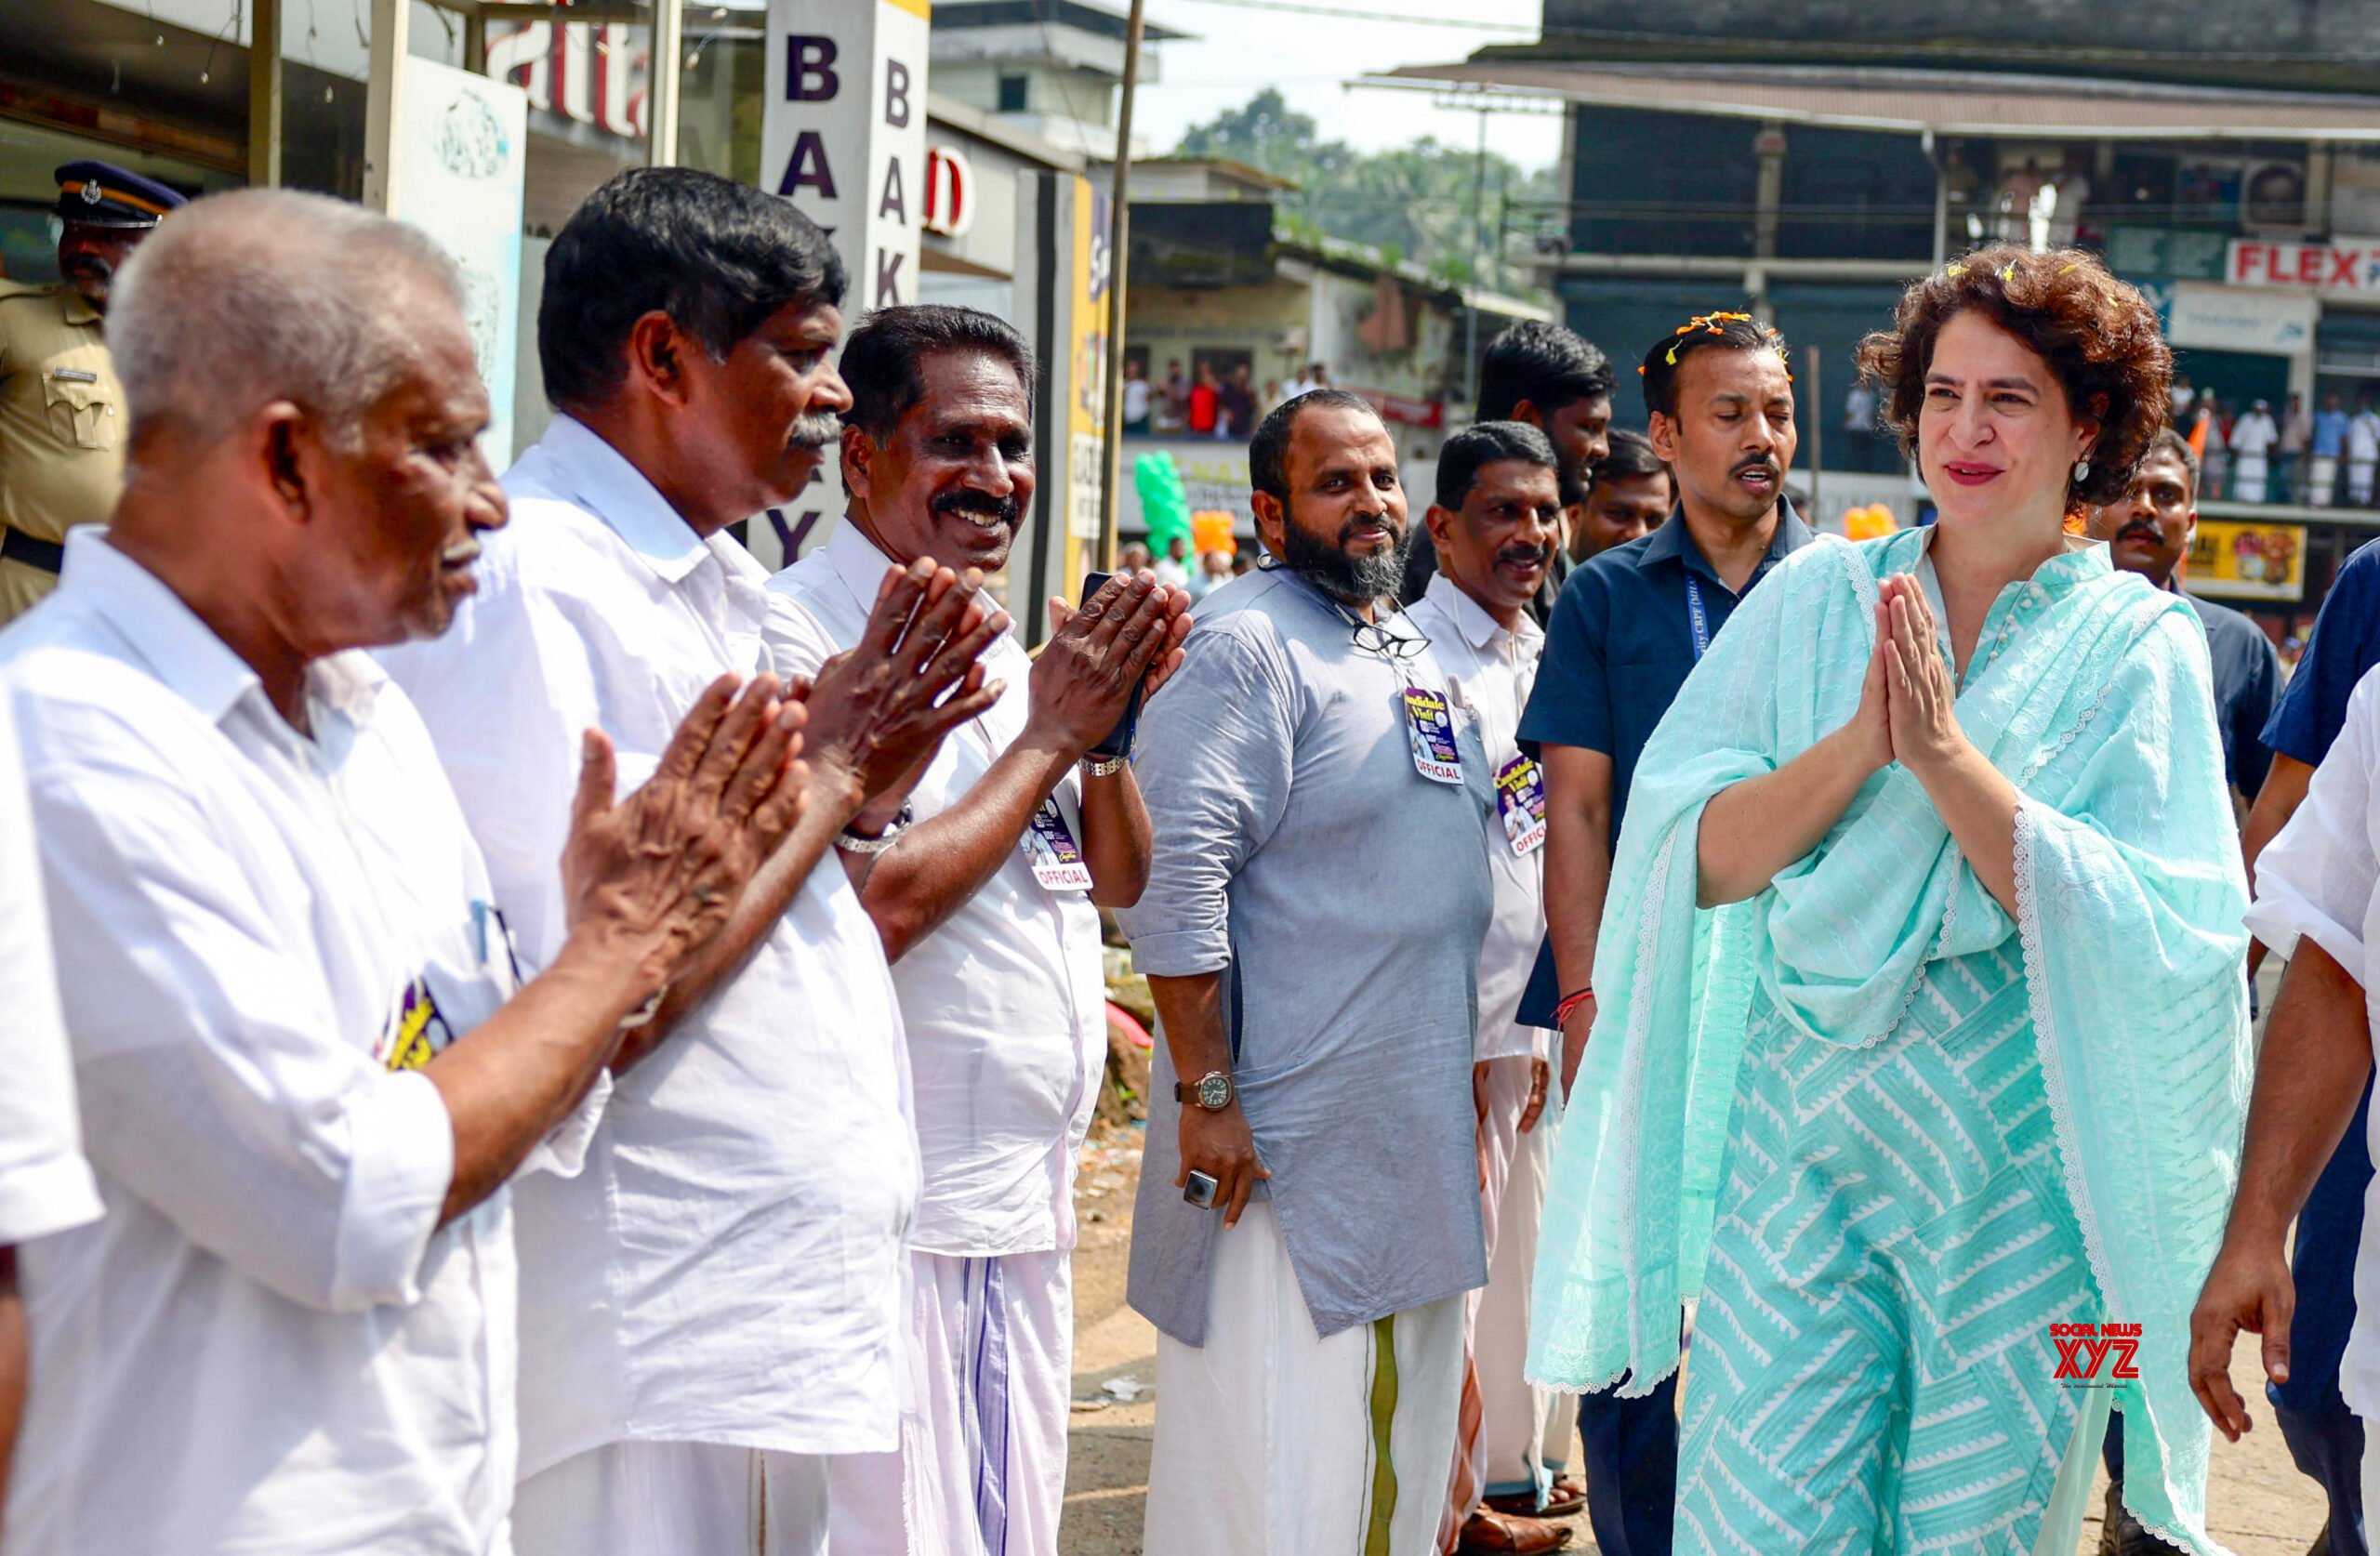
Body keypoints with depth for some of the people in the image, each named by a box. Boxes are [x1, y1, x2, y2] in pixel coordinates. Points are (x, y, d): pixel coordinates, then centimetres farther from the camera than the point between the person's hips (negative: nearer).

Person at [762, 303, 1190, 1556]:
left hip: (1027, 1199, 9)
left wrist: (1112, 714, -3)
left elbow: (1119, 881, 14)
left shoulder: (1000, 648, 13)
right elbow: (869, 912, -22)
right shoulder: (798, 634, -13)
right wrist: (1051, 731, -12)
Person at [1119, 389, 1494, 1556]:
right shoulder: (1244, 648, -11)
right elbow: (1173, 878, -19)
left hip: (1416, 1148, 9)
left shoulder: (1412, 659, 16)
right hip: (1284, 1150, -8)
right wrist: (1205, 1094, -22)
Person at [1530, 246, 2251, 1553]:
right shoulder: (1813, 598, 5)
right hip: (1800, 1137, 1)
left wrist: (1947, 755, -18)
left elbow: (2149, 928, -12)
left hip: (2021, 1170, -1)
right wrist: (1863, 743, -17)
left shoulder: (2142, 647, 0)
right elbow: (1697, 855, -3)